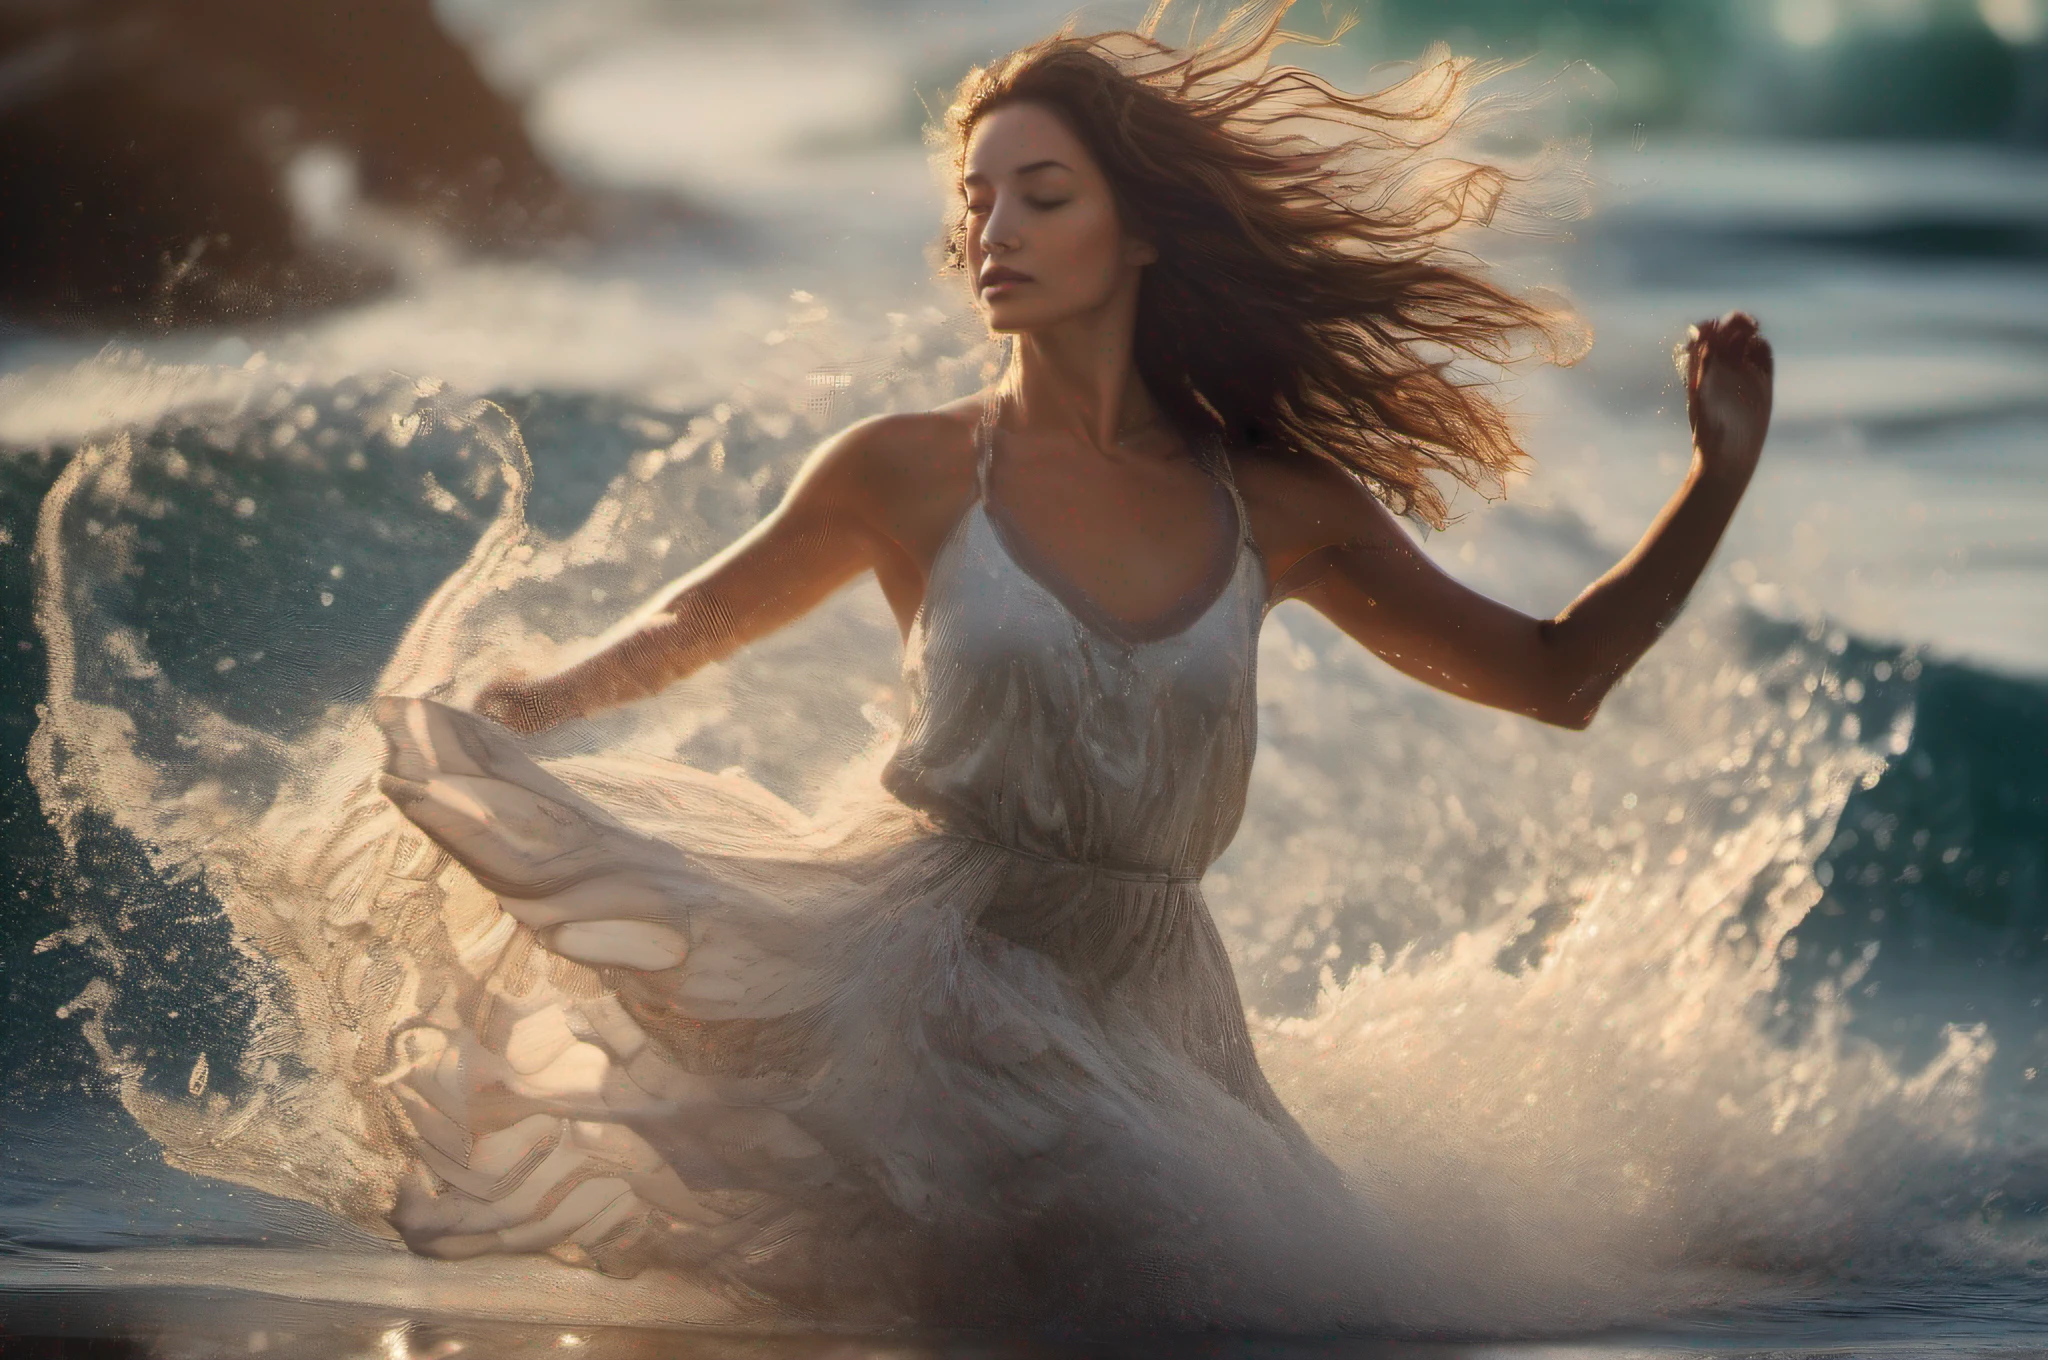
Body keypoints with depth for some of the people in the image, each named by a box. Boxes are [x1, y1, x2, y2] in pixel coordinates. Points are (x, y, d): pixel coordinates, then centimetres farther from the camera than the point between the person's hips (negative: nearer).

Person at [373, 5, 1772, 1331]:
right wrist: (528, 703, 2)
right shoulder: (909, 474, 2)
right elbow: (698, 622, 19)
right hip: (919, 977, -3)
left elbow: (1555, 678, 14)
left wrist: (1719, 478, 4)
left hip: (1141, 1022, 3)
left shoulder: (1275, 510, 6)